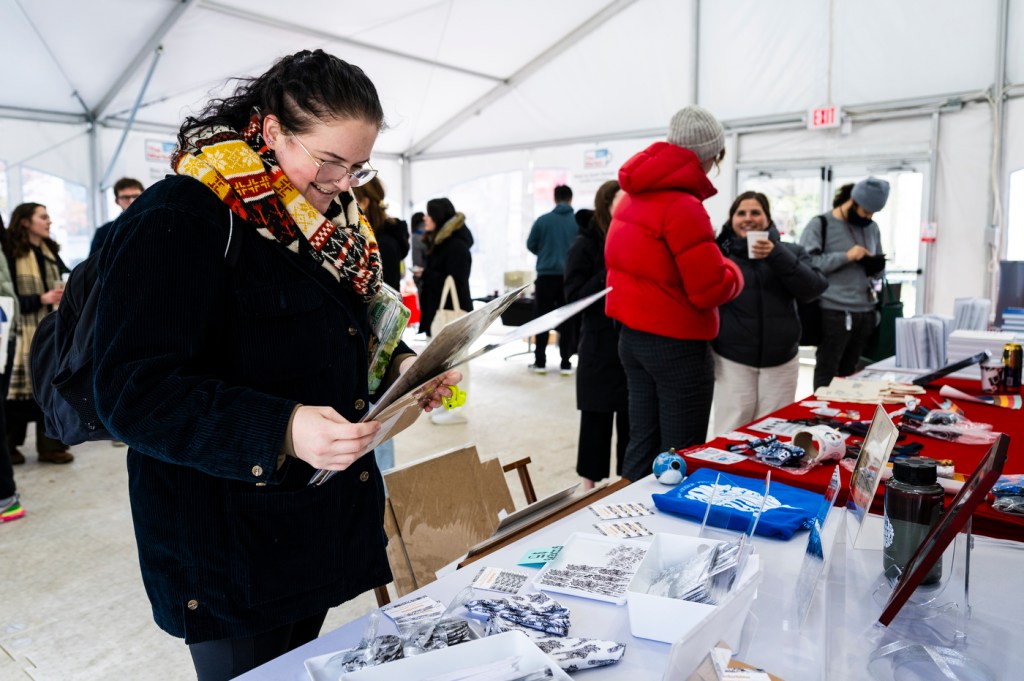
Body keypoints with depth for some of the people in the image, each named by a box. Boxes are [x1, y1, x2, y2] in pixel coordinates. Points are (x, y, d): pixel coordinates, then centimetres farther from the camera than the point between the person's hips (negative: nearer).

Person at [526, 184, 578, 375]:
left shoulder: (543, 220, -4)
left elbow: (531, 245, 4)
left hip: (546, 276, -1)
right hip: (570, 277, 1)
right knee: (567, 321, 9)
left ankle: (540, 362, 10)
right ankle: (566, 363, 9)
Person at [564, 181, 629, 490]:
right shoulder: (585, 245, -3)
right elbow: (574, 297, -12)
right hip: (601, 352, -4)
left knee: (632, 423, 10)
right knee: (596, 423, 4)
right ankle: (591, 488, 18)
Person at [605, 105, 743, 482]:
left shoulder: (633, 197, 9)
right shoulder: (683, 206, -18)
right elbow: (710, 290, -19)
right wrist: (732, 271, 2)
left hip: (632, 336, 8)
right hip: (677, 345, -8)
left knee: (642, 444, 16)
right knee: (681, 455, 3)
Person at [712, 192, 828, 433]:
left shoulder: (790, 252, 10)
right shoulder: (719, 251, 4)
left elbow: (813, 289, -5)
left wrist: (776, 256, -15)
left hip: (780, 362, 2)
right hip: (732, 362, -2)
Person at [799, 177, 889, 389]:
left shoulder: (872, 228, 16)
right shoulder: (820, 225, -3)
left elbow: (878, 269, 24)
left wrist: (877, 266, 0)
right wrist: (846, 256, -16)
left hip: (866, 312, 6)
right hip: (835, 313, -5)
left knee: (849, 373, 10)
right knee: (826, 375, 0)